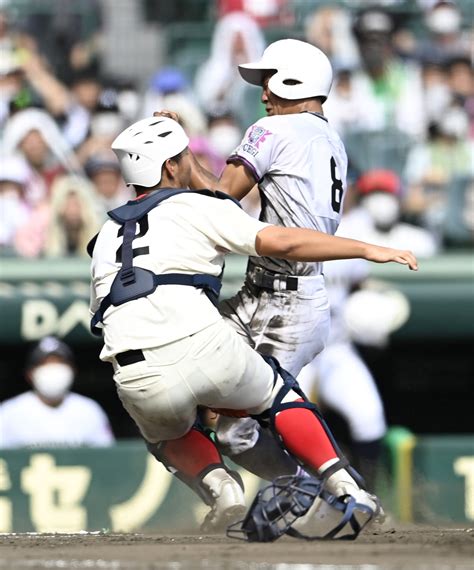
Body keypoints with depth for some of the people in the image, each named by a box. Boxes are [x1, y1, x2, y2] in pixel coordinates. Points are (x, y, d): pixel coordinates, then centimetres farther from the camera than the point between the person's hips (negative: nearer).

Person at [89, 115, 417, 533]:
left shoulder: (107, 237, 28)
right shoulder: (196, 207, 12)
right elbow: (280, 242, 0)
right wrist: (368, 250, 4)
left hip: (139, 383, 3)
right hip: (205, 349, -3)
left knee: (169, 437, 36)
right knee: (277, 396, 28)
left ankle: (217, 486, 6)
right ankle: (345, 489, 14)